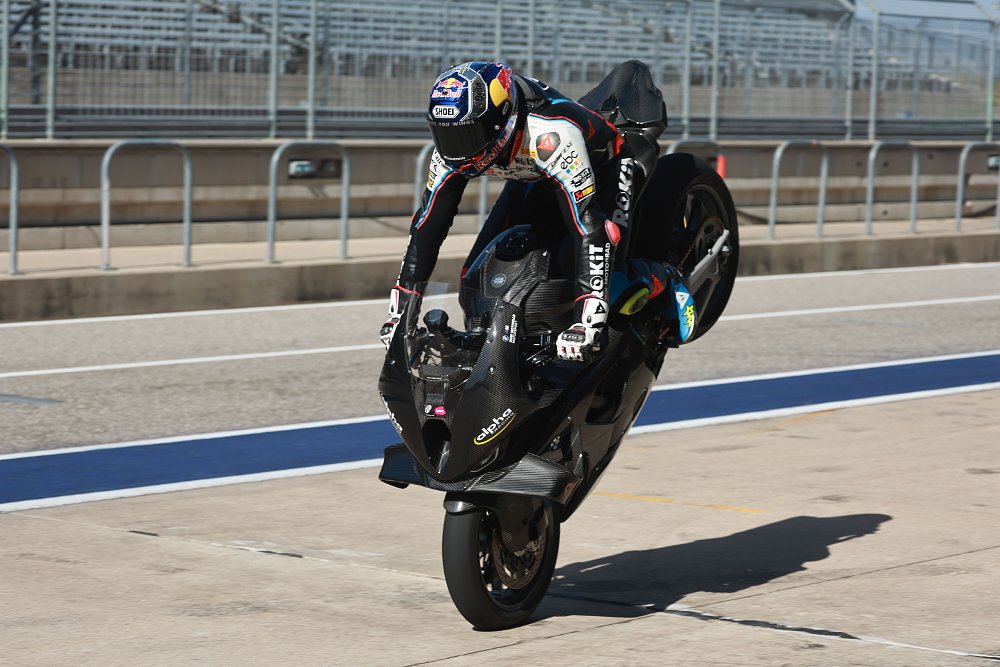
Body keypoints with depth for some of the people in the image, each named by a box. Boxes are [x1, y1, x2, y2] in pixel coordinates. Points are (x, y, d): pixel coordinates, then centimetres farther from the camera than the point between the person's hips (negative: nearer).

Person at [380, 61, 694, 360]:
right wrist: (399, 311, -20)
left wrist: (586, 322, -52)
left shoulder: (551, 133, -44)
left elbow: (588, 225, -47)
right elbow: (428, 223, -17)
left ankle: (665, 279, 3)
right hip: (534, 179, 6)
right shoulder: (454, 146, -25)